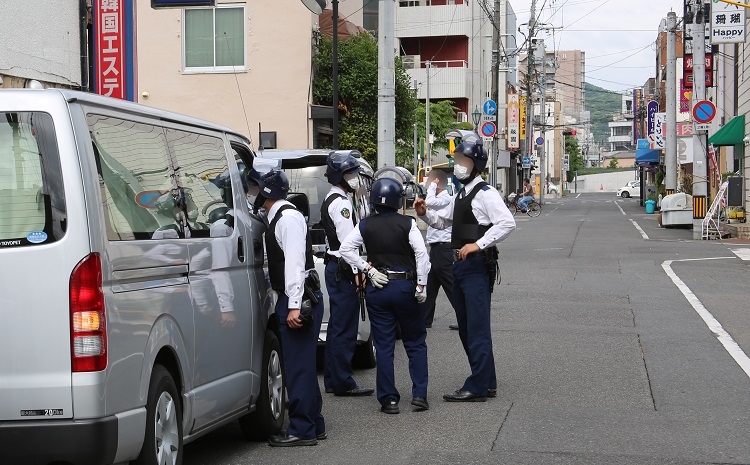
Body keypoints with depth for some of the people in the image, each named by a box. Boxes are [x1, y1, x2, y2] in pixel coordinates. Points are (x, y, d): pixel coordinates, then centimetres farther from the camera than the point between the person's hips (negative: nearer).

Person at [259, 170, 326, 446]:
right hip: (290, 299, 10)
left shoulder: (288, 217, -14)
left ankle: (302, 431, -1)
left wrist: (294, 306, -23)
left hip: (299, 299, -10)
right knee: (302, 364, 15)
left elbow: (294, 262, -20)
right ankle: (313, 425, 23)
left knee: (298, 364, -6)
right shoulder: (277, 217, 16)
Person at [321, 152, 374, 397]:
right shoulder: (341, 202, -14)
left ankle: (332, 380, 20)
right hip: (343, 269, -11)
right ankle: (343, 383, -6)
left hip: (334, 267, 11)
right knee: (345, 328, -8)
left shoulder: (330, 200, 19)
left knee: (337, 326, 15)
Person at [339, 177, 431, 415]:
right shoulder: (407, 224, -7)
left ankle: (388, 399, 5)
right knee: (415, 343, 11)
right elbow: (421, 253, -14)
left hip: (377, 288, 2)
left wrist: (368, 268, -4)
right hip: (405, 286, -1)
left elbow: (345, 249, -4)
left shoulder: (366, 225, 1)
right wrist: (421, 286, -10)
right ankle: (419, 394, 5)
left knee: (383, 346, 6)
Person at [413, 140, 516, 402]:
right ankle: (487, 383, 23)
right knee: (466, 328, 14)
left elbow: (507, 223, -23)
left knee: (477, 328, -8)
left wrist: (478, 244, -24)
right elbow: (442, 221, 32)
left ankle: (477, 388, -5)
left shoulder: (485, 194, -11)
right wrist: (425, 213, 12)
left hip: (476, 265, -10)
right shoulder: (460, 196, 19)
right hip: (460, 265, 10)